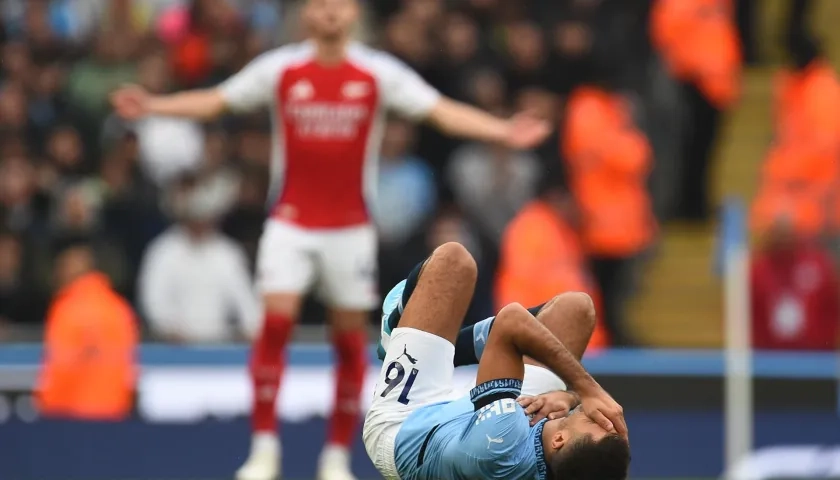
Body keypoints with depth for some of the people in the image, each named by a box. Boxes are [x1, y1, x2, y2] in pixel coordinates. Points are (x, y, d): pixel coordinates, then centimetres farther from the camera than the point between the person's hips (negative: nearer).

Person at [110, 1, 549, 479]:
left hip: (351, 227, 1)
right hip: (291, 222, 0)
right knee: (276, 319, -15)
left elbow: (443, 112, -7)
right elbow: (215, 101, 7)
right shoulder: (280, 68, 0)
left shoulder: (380, 73, -2)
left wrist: (504, 132, -20)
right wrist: (151, 106, -3)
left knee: (351, 337, 2)